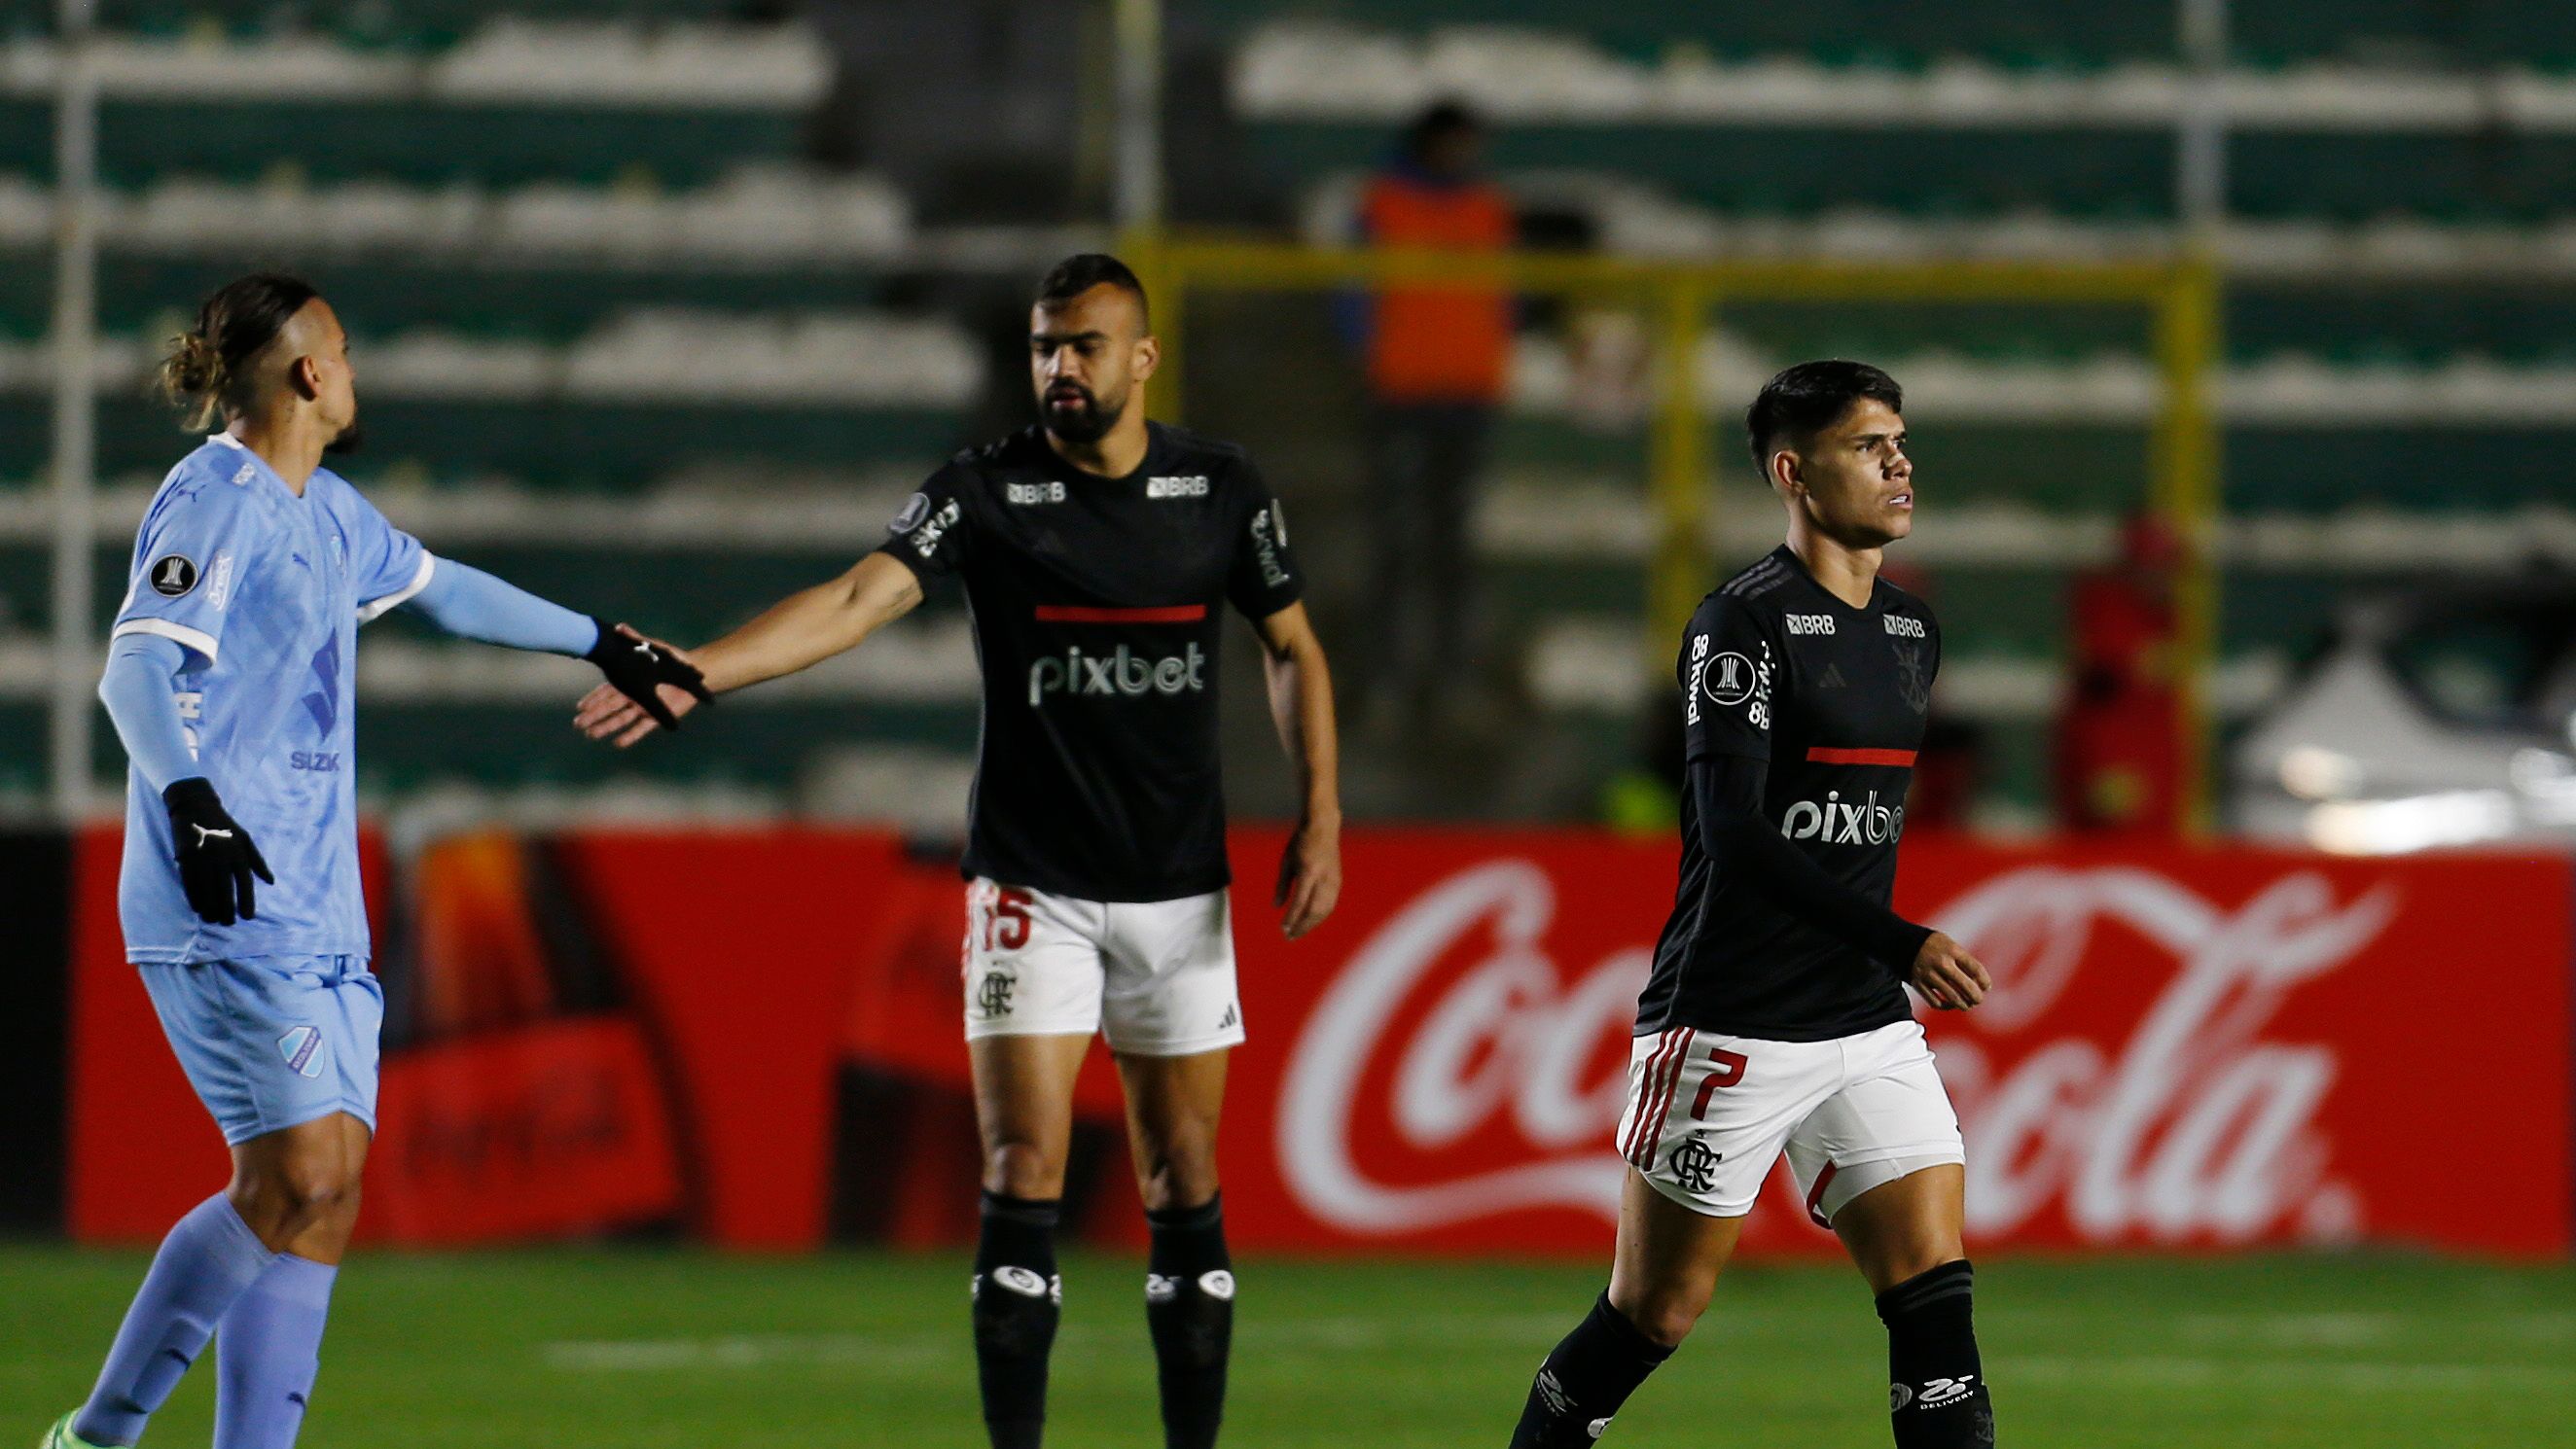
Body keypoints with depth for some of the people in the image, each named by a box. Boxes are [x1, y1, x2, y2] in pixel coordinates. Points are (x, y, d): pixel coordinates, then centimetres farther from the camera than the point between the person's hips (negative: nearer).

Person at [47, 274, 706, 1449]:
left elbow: (441, 590, 37)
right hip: (229, 910, -9)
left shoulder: (324, 512, 19)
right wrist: (186, 793, -41)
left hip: (317, 910, 9)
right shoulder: (217, 500, -10)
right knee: (297, 1173, -17)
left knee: (327, 1186, 0)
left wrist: (601, 645, 43)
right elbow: (138, 664, -24)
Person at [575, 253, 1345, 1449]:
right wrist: (695, 669, -33)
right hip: (1034, 888, -2)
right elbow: (856, 601, -18)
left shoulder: (1222, 489, 1)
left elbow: (1292, 648, 13)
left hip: (1179, 892, 2)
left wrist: (1320, 815, 2)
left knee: (1183, 1185, 4)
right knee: (1023, 1177, -9)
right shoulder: (984, 492, -6)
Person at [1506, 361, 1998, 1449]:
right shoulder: (1746, 624, -12)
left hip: (1868, 1023, 7)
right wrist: (1903, 946, -26)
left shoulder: (1911, 629, 13)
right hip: (1731, 1030, -7)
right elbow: (1735, 836, -21)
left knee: (1935, 1297, -6)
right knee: (1654, 1316, 1)